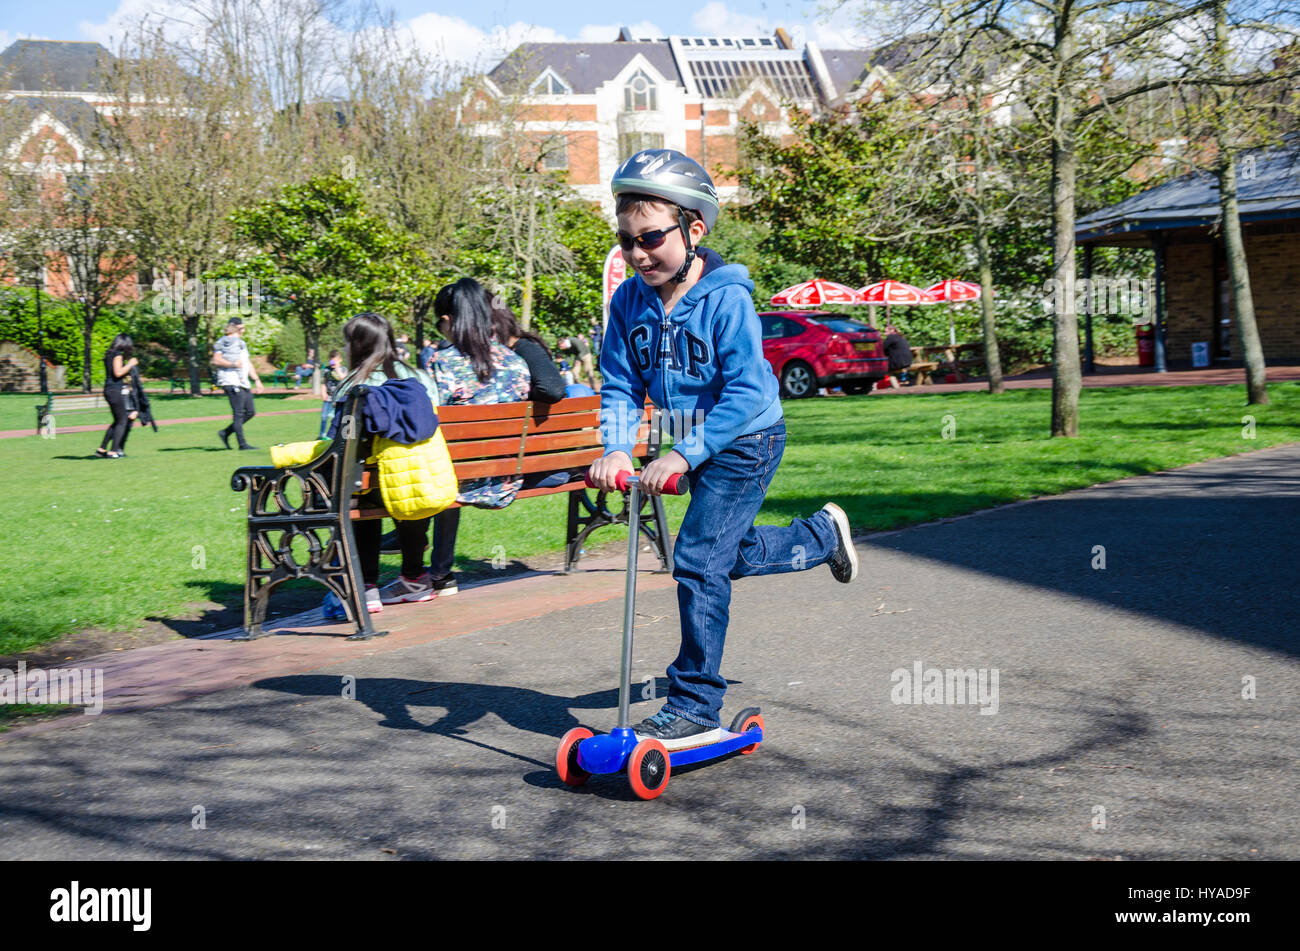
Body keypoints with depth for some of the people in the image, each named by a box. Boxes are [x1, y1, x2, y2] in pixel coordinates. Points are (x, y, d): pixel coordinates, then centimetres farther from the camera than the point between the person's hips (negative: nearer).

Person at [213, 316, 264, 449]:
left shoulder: (241, 343, 25)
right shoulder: (223, 342, -3)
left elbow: (248, 363, 28)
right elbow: (216, 360, -13)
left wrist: (257, 380, 22)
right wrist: (233, 364, -24)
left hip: (243, 383, 9)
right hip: (231, 382, -9)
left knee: (250, 412, 6)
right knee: (238, 413, -10)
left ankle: (225, 433, 15)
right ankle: (242, 444, -8)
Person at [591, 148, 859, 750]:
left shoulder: (726, 299, -25)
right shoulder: (630, 301, -6)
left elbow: (747, 392, -30)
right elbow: (621, 385, -5)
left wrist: (684, 454, -37)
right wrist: (616, 448, -24)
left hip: (745, 443, -8)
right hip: (698, 446, 8)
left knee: (699, 562, -14)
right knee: (732, 555, 22)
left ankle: (695, 710, -5)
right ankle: (823, 533, 50)